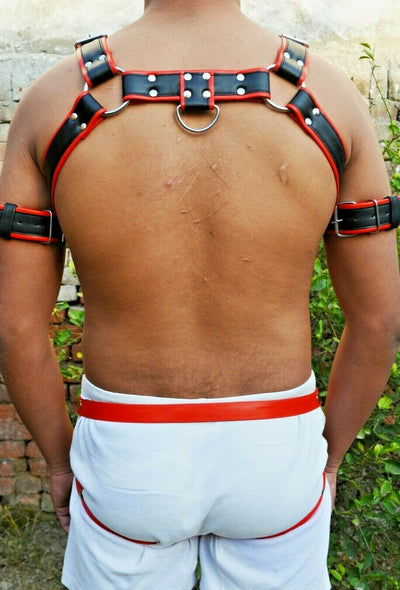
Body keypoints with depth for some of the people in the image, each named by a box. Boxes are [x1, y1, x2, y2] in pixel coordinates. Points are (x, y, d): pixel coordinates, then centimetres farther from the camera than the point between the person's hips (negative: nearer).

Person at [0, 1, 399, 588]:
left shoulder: (53, 99, -13)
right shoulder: (330, 96, -11)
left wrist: (59, 458, 8)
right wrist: (327, 455, 9)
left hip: (126, 457, 0)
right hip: (272, 456, 1)